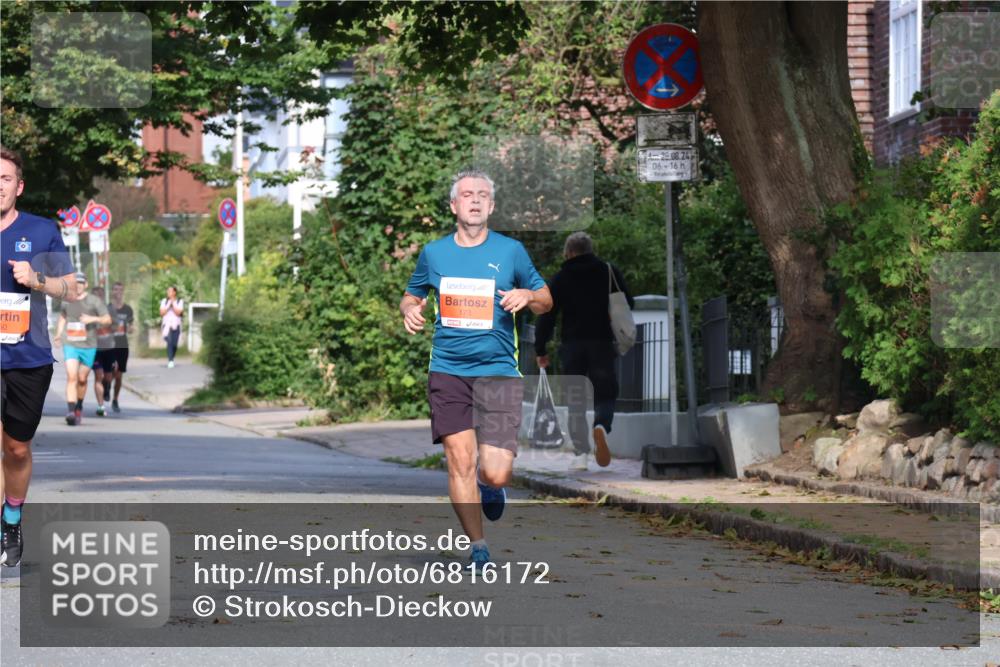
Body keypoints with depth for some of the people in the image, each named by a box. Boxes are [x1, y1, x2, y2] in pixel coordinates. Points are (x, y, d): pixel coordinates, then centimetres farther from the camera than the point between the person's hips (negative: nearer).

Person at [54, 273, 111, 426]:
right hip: (70, 345, 1)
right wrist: (58, 334, 16)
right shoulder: (67, 302, 10)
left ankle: (79, 408, 30)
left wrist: (93, 319, -18)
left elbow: (108, 319, -1)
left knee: (82, 379, 8)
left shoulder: (94, 301, 1)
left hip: (88, 346, -1)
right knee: (71, 377, -15)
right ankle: (71, 411, -24)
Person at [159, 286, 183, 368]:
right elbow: (162, 313, -1)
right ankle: (170, 361, -25)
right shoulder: (164, 301, 9)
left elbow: (178, 312, -7)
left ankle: (171, 360, 22)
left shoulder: (180, 301, 5)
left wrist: (173, 304, -8)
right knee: (169, 342, -20)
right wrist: (168, 305, -7)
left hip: (176, 325, 1)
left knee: (174, 344, 1)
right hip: (167, 325, -1)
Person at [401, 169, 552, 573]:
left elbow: (546, 300, 14)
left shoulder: (510, 251, 5)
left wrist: (527, 296, -9)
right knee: (460, 460, -8)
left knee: (496, 474, -11)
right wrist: (410, 309, 0)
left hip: (498, 371, -1)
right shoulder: (433, 253, 9)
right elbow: (412, 294, 24)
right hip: (447, 370, 1)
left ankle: (491, 486, 27)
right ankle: (478, 548, 6)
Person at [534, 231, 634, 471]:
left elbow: (546, 316, 3)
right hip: (603, 343, 0)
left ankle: (581, 453, 0)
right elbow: (628, 305, 7)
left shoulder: (560, 279, 5)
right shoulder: (610, 272, 6)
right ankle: (601, 426, -28)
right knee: (605, 395, 5)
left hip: (572, 345, 0)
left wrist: (541, 350, 8)